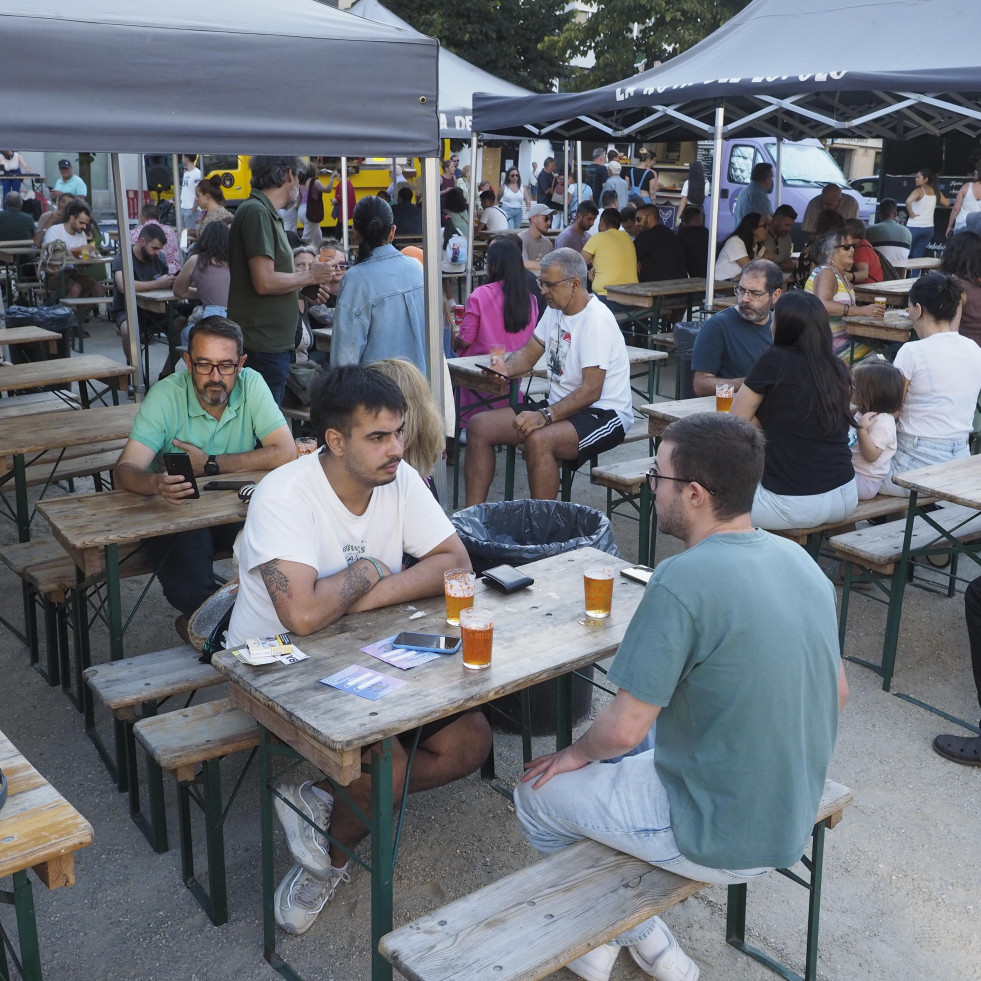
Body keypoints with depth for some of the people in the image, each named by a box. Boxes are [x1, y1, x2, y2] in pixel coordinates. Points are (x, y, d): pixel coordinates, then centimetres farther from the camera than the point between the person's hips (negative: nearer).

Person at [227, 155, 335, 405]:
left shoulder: (267, 213, 16)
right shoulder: (256, 212, -14)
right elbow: (264, 282, -21)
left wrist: (306, 289, 10)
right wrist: (310, 276, -9)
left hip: (272, 343, 10)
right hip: (263, 346, -10)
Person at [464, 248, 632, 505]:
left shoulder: (596, 320, -20)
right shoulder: (555, 309, 8)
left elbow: (591, 391, -25)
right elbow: (530, 353, 18)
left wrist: (545, 416, -33)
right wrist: (505, 368, -5)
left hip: (603, 414, -9)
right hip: (561, 407, 9)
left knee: (538, 440, -37)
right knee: (479, 426, -3)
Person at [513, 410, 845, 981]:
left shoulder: (683, 581, -27)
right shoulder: (799, 560, -3)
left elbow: (624, 729, -23)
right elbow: (837, 693, 8)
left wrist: (577, 754, -2)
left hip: (721, 841, -7)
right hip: (794, 821, 8)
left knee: (538, 794, 13)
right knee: (642, 748, 29)